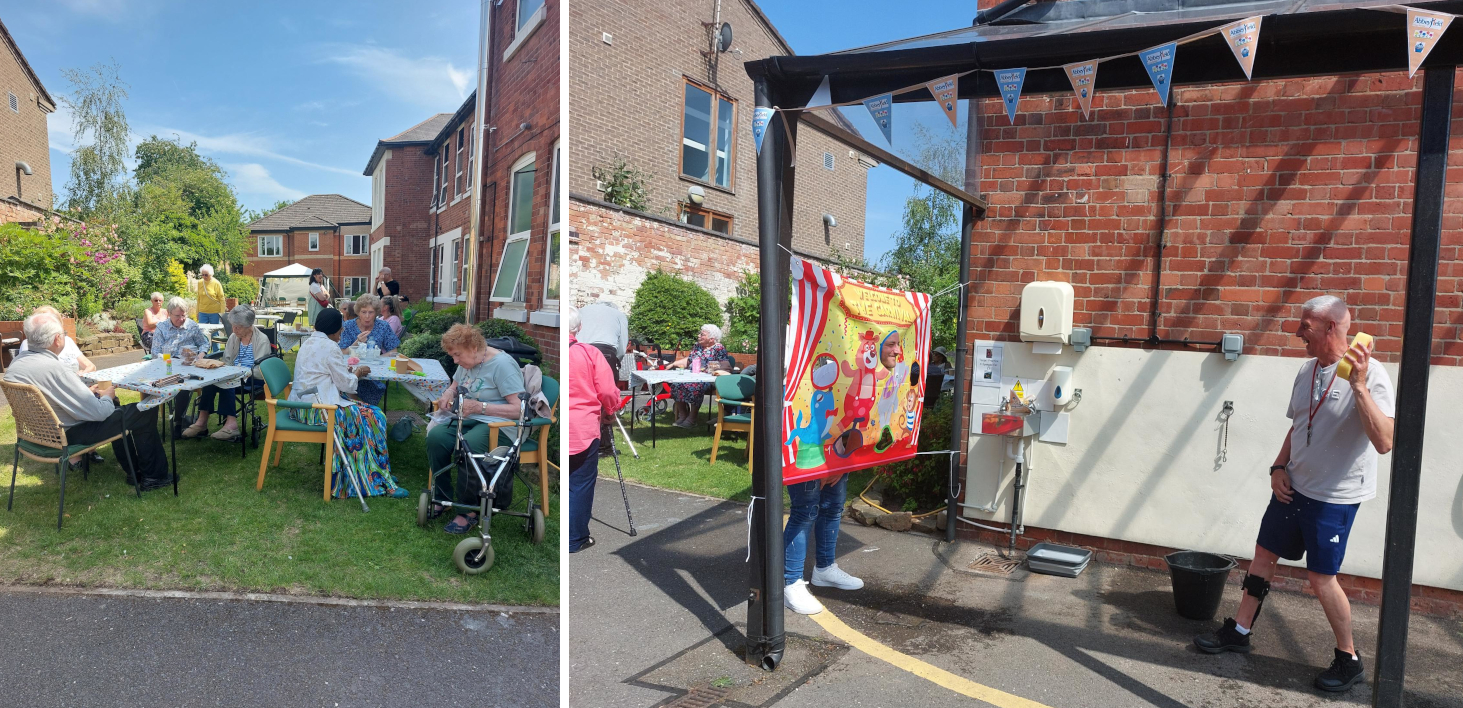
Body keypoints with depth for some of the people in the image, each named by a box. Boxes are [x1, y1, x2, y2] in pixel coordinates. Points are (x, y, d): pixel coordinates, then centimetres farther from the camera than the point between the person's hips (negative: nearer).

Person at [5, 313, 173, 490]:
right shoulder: (55, 369, -30)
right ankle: (155, 475, 13)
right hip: (69, 434, -9)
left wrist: (87, 393, 9)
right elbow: (98, 412, -25)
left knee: (113, 405, 30)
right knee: (146, 412, -1)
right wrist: (107, 397, -5)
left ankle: (132, 469, 34)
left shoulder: (16, 363, -3)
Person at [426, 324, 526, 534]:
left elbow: (517, 409, -19)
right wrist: (448, 394, 4)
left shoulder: (502, 365, -15)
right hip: (467, 419, 8)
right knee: (435, 436, -21)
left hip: (498, 425, -7)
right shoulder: (467, 362, 10)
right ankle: (441, 498, -7)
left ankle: (469, 511, -19)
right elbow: (454, 386, 28)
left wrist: (480, 407, -24)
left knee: (466, 446, -35)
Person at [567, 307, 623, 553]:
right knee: (581, 484, 9)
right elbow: (608, 392, -7)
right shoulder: (590, 353, -8)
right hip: (584, 430, -2)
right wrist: (610, 411, 13)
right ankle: (576, 539, 16)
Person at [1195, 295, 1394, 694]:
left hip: (1334, 496, -7)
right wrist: (1279, 468, 4)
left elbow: (1384, 443, -30)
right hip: (1293, 487, 7)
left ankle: (1349, 661, 21)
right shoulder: (1307, 370, 5)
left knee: (1321, 577, 1)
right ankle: (1239, 632, 26)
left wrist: (1359, 386, -36)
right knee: (1263, 555, 12)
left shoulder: (1369, 376, -18)